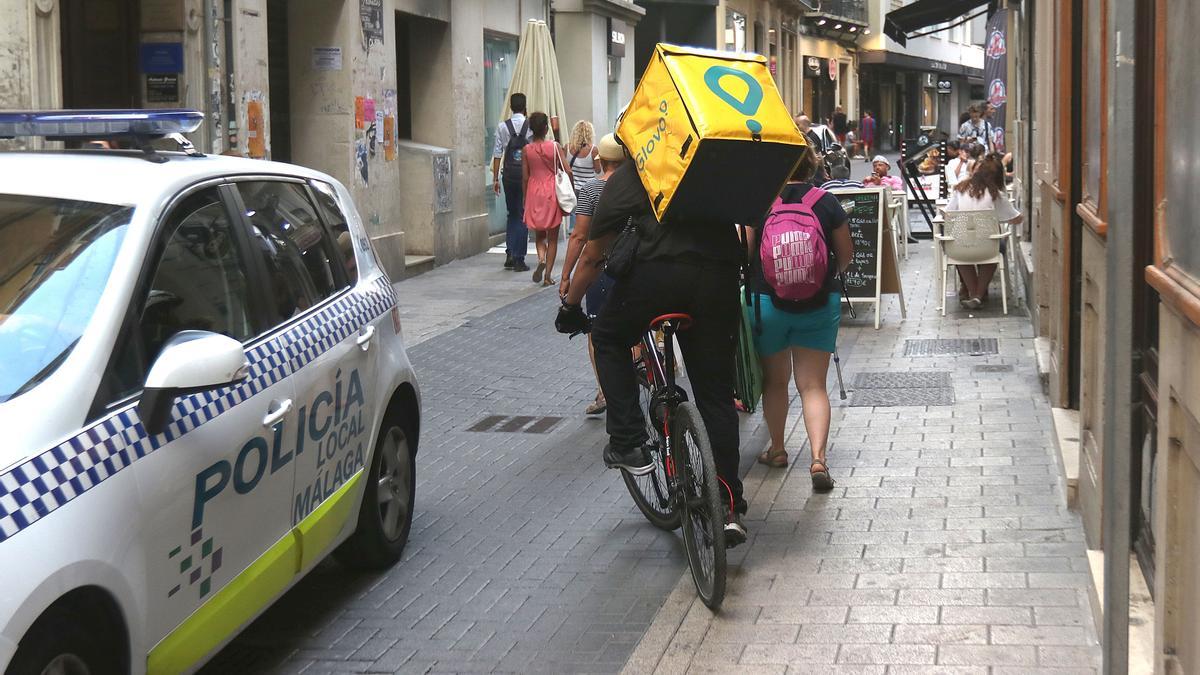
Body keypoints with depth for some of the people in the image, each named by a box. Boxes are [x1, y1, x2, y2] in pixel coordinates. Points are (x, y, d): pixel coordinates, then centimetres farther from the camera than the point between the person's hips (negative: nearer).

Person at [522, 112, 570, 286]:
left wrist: (526, 199, 10)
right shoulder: (555, 147, -6)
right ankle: (548, 275, 4)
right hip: (552, 194, -1)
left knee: (539, 234, 16)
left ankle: (541, 259, -13)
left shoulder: (527, 149, -3)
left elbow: (525, 177, 0)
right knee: (553, 237, 8)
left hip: (534, 194, 1)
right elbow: (568, 171, -9)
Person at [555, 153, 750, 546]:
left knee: (609, 339, 26)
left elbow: (592, 257, 21)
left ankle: (628, 445, 16)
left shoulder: (625, 178, 18)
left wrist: (570, 306, 32)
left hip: (658, 273, -3)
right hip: (719, 277, 3)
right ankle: (729, 509, 10)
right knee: (715, 394, 11)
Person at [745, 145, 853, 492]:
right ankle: (818, 457, -13)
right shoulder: (827, 202, -2)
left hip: (766, 300, -1)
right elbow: (846, 254, 5)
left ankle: (777, 449, 31)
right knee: (813, 385, 2)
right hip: (820, 304, 1)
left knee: (774, 379, 18)